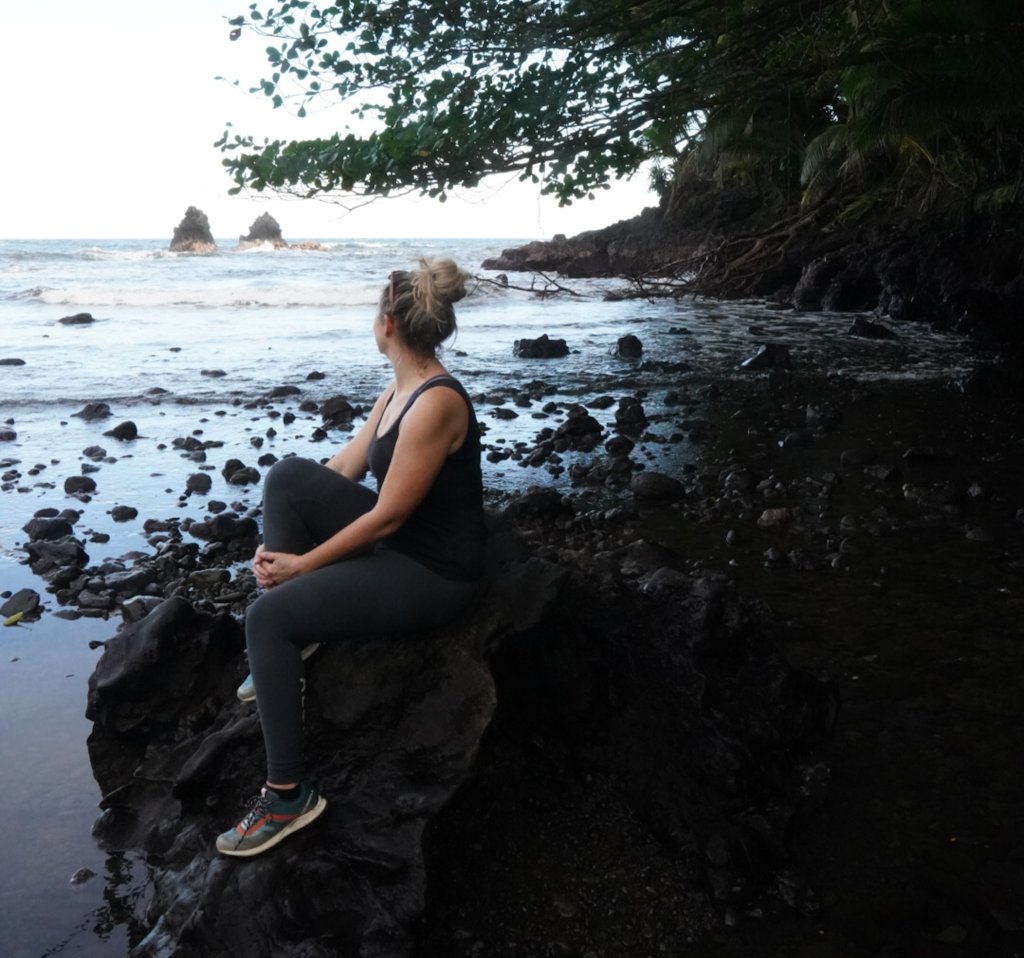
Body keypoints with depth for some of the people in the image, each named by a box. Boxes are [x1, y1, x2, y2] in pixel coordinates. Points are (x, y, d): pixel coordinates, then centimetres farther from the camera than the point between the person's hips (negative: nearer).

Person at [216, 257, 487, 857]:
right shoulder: (400, 390, 7)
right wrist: (283, 546, -2)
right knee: (289, 475, -4)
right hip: (396, 542, 9)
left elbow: (386, 517, -22)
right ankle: (288, 647, 5)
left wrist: (303, 563, -11)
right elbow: (343, 470, 8)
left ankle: (290, 795, -7)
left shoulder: (437, 402, -24)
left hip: (433, 574, -9)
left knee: (267, 617, -18)